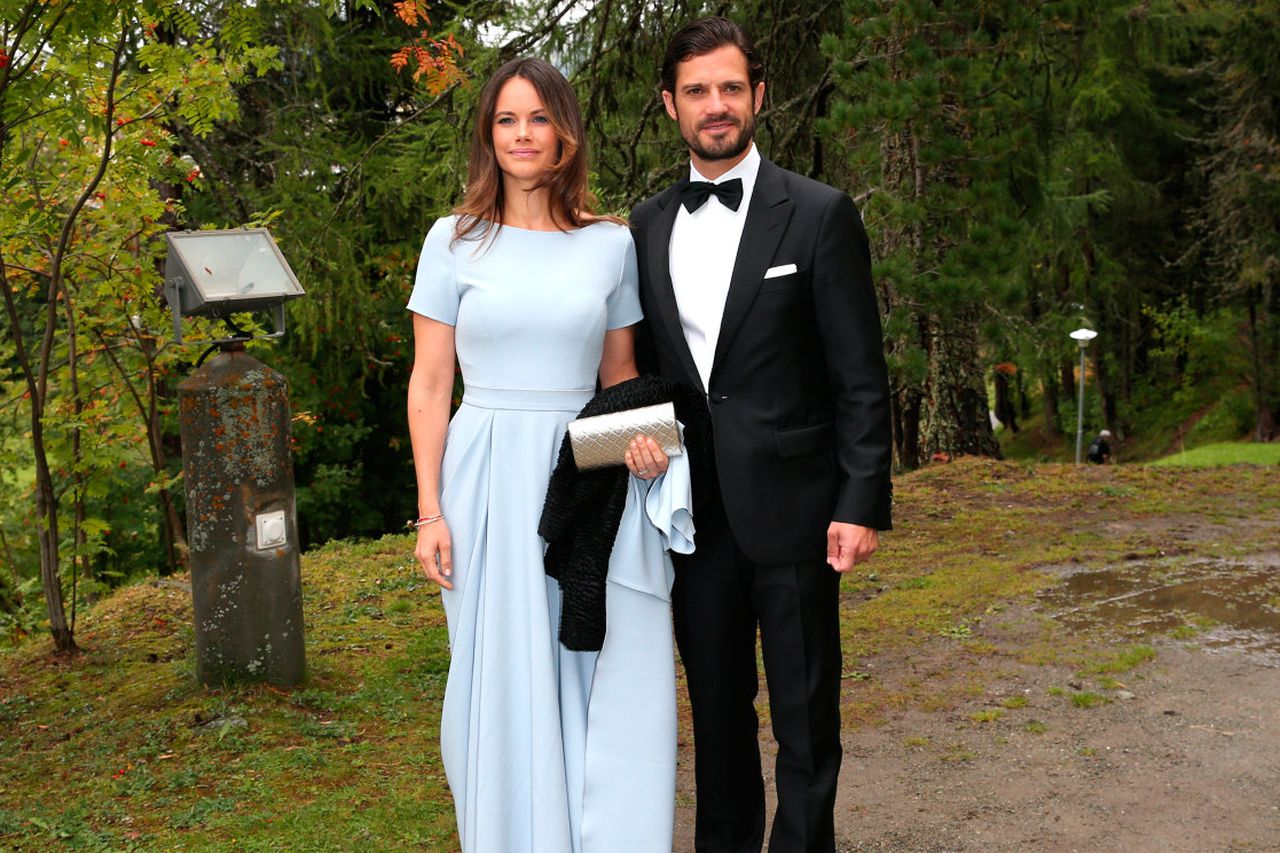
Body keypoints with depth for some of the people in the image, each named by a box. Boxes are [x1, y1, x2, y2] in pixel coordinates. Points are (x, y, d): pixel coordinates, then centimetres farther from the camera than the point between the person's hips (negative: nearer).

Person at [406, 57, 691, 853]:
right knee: (505, 685, 6)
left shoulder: (612, 243, 6)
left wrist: (647, 441, -7)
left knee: (609, 685, 3)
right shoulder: (455, 241, 3)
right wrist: (430, 511, -4)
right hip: (488, 482, -1)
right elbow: (429, 384, 2)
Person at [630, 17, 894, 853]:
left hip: (790, 506, -4)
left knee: (806, 714, 6)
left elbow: (861, 375, -6)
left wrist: (863, 503, -12)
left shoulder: (820, 214, -4)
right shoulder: (647, 227, 9)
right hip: (692, 512, 4)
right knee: (717, 706, 16)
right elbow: (643, 367, 13)